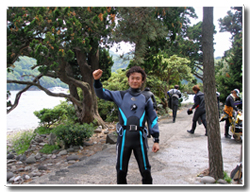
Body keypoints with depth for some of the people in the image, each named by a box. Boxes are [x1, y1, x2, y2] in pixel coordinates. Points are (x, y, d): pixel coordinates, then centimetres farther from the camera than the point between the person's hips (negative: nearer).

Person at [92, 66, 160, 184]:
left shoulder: (146, 99, 8)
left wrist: (156, 140, 4)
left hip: (140, 138, 0)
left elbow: (153, 119, 8)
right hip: (123, 138, 0)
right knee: (121, 171, 11)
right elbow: (102, 94, -1)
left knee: (145, 170, 8)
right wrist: (97, 80, -20)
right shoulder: (120, 96, 6)